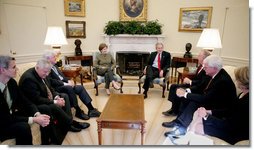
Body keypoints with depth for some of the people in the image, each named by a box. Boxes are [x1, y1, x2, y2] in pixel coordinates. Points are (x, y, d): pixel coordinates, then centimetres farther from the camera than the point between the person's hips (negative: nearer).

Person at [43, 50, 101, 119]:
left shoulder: (54, 66, 18)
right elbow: (52, 81, -21)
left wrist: (68, 81, 0)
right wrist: (65, 84, -21)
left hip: (64, 84, 9)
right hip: (56, 88, -9)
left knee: (80, 87, -9)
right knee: (69, 88, -35)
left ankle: (91, 109, -11)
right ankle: (78, 111, -22)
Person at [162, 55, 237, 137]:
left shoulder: (223, 81, -29)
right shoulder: (217, 74, -4)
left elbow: (205, 98, -30)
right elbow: (202, 88, 4)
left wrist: (185, 94, -23)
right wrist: (186, 91, -9)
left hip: (220, 108, -9)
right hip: (211, 100, 9)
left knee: (194, 103, -27)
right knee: (186, 99, -4)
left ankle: (182, 127, -14)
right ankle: (179, 121, 1)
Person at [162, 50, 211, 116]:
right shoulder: (201, 66, 8)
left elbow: (202, 83, -26)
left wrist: (190, 82, -19)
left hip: (199, 88, -10)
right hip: (193, 84, 10)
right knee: (173, 86, 0)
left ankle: (175, 111, -4)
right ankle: (174, 107, 4)